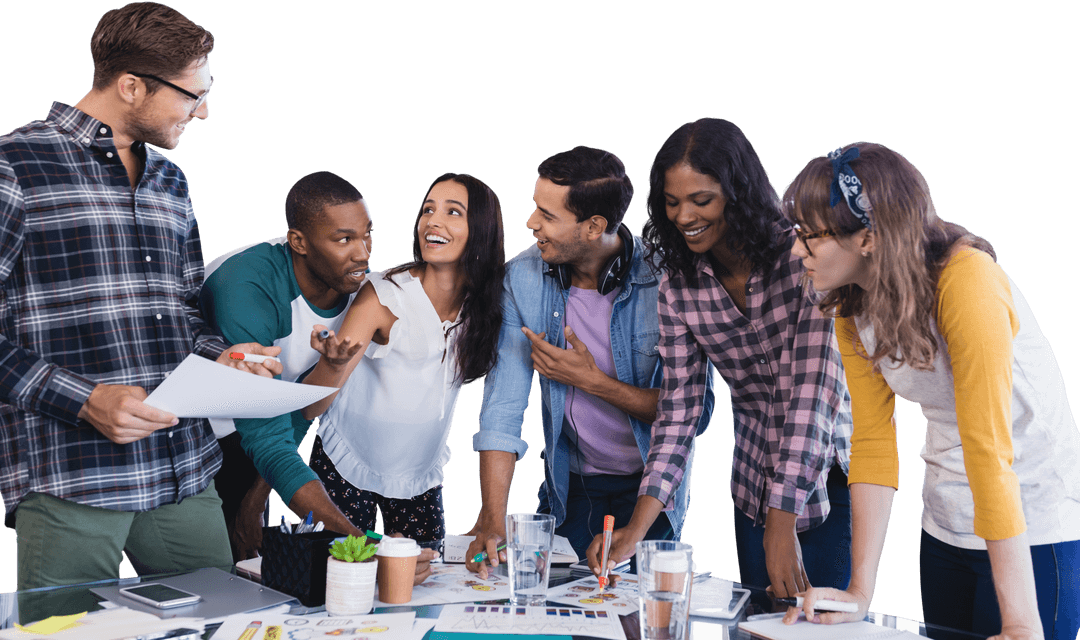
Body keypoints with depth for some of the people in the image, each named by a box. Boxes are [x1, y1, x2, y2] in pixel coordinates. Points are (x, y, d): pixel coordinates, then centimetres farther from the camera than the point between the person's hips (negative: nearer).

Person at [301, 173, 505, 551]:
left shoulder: (484, 305, -7)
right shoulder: (384, 296, -19)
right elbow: (310, 408, -23)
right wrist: (336, 363, -44)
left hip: (421, 475, 4)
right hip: (347, 466, -4)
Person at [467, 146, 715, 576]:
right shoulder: (524, 277, -11)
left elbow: (695, 414, -18)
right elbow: (502, 409, -14)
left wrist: (592, 381, -23)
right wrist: (492, 521, -23)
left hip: (652, 488, -3)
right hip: (571, 486, 3)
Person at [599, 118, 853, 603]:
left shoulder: (805, 255, -18)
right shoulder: (678, 285, -4)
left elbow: (812, 390, -23)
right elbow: (678, 408, -4)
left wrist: (782, 522, -27)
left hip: (830, 477, -4)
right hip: (754, 484, 4)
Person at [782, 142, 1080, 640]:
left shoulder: (967, 282, -25)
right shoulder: (852, 309, -3)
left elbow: (988, 448, -28)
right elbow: (873, 443, -4)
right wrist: (860, 590, -10)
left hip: (1036, 531, -6)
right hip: (945, 528, 7)